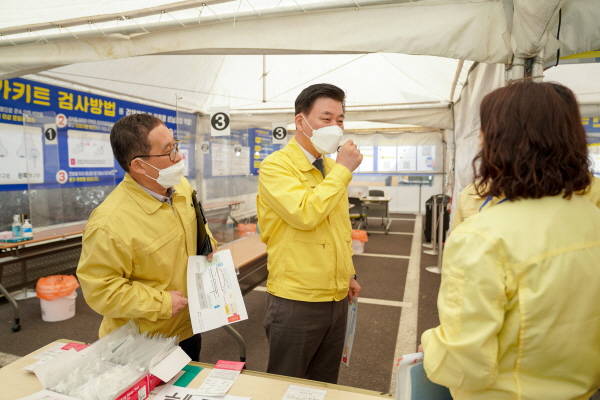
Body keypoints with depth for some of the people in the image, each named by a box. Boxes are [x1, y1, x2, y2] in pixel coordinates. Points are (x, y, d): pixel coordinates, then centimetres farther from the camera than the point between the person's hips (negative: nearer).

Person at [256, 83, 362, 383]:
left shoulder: (333, 167, 9)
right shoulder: (276, 166, -14)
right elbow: (305, 215, -29)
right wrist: (342, 171, -19)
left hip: (337, 297, 7)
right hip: (296, 301, -6)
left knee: (325, 385, 22)